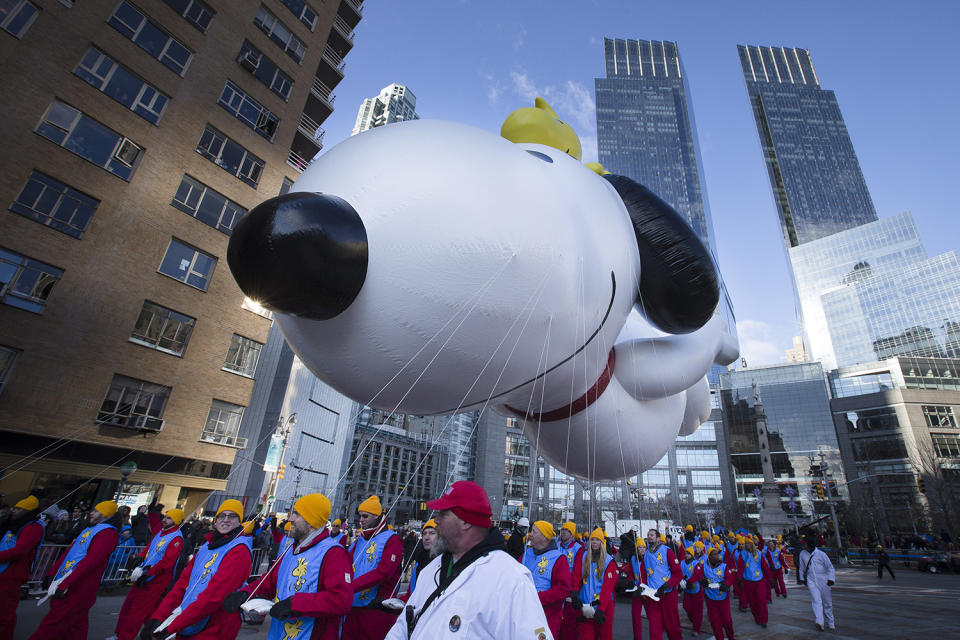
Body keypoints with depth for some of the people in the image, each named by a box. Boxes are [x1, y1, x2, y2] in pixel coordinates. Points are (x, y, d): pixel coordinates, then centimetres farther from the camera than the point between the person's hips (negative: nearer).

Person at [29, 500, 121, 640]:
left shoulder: (107, 533, -14)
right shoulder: (89, 529, 20)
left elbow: (91, 560, -23)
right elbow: (70, 553, 22)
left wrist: (64, 584, -24)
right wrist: (52, 575, 13)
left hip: (78, 589, -9)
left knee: (52, 625, -7)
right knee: (75, 627, 14)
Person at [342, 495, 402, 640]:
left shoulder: (392, 540, -10)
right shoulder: (360, 539, 13)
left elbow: (382, 572, -21)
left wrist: (350, 586, -24)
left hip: (377, 610, -6)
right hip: (353, 608, 6)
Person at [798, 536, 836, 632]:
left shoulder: (821, 554, -8)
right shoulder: (802, 554, 2)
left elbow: (830, 567, 0)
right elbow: (801, 567, 15)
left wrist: (831, 578, -8)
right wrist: (802, 578, 19)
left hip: (823, 581, -1)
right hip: (811, 581, 1)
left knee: (827, 602, 10)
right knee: (816, 601, -14)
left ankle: (830, 623, 27)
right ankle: (819, 622, -22)